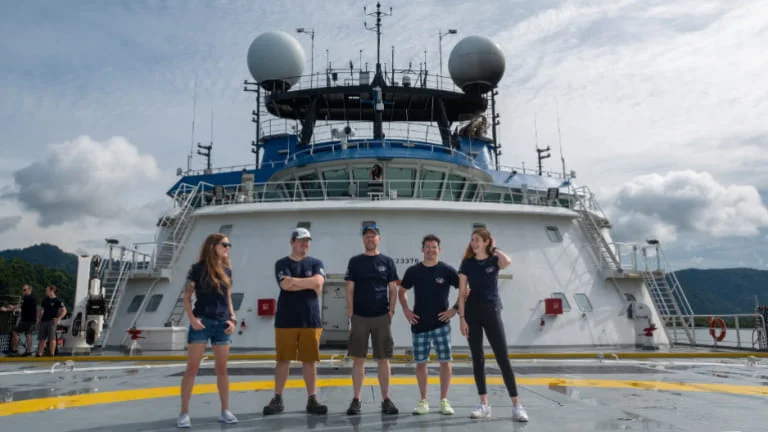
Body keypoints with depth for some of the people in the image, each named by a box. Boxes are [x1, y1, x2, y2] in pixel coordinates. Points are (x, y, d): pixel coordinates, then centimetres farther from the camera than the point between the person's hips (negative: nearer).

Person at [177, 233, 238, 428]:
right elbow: (187, 298, -3)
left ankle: (225, 411, 16)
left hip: (222, 324, 4)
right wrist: (192, 319, -14)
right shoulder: (198, 268, -3)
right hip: (202, 322, -4)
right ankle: (184, 413, 7)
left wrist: (232, 319, 3)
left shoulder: (227, 271, 10)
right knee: (192, 368, -2)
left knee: (222, 369, 8)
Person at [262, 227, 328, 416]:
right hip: (286, 320, -1)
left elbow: (318, 282, -11)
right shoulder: (282, 264, 4)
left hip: (310, 320, 1)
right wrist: (309, 283, -7)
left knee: (310, 360, 5)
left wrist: (294, 281, -8)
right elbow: (285, 285, -13)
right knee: (283, 360, 4)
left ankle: (312, 400, 12)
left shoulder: (316, 263, 9)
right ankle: (277, 400, 13)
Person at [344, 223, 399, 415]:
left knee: (383, 359, 4)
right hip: (359, 316, 0)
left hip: (381, 317, 0)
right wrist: (350, 313, -4)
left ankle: (386, 399, 12)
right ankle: (356, 400, 12)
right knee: (358, 359, 4)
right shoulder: (355, 261, 6)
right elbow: (350, 289, 4)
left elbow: (393, 289, 7)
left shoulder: (387, 262, 7)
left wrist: (391, 310, -3)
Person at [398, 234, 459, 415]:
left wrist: (455, 309, -7)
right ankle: (423, 401, 17)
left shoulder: (447, 270, -3)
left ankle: (444, 400, 12)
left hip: (441, 324, -2)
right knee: (420, 363, 6)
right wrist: (406, 310, 4)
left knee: (445, 361, 0)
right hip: (419, 325, 2)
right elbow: (402, 291, 16)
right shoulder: (413, 271, 3)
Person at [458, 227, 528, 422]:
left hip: (492, 312, -2)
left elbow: (507, 261, -26)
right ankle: (484, 404, 13)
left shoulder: (494, 260, 1)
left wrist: (494, 249, -8)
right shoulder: (467, 264, 4)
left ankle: (517, 405, -1)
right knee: (477, 359, 5)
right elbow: (462, 293, 2)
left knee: (503, 358, -5)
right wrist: (462, 318, -6)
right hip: (472, 313, 2)